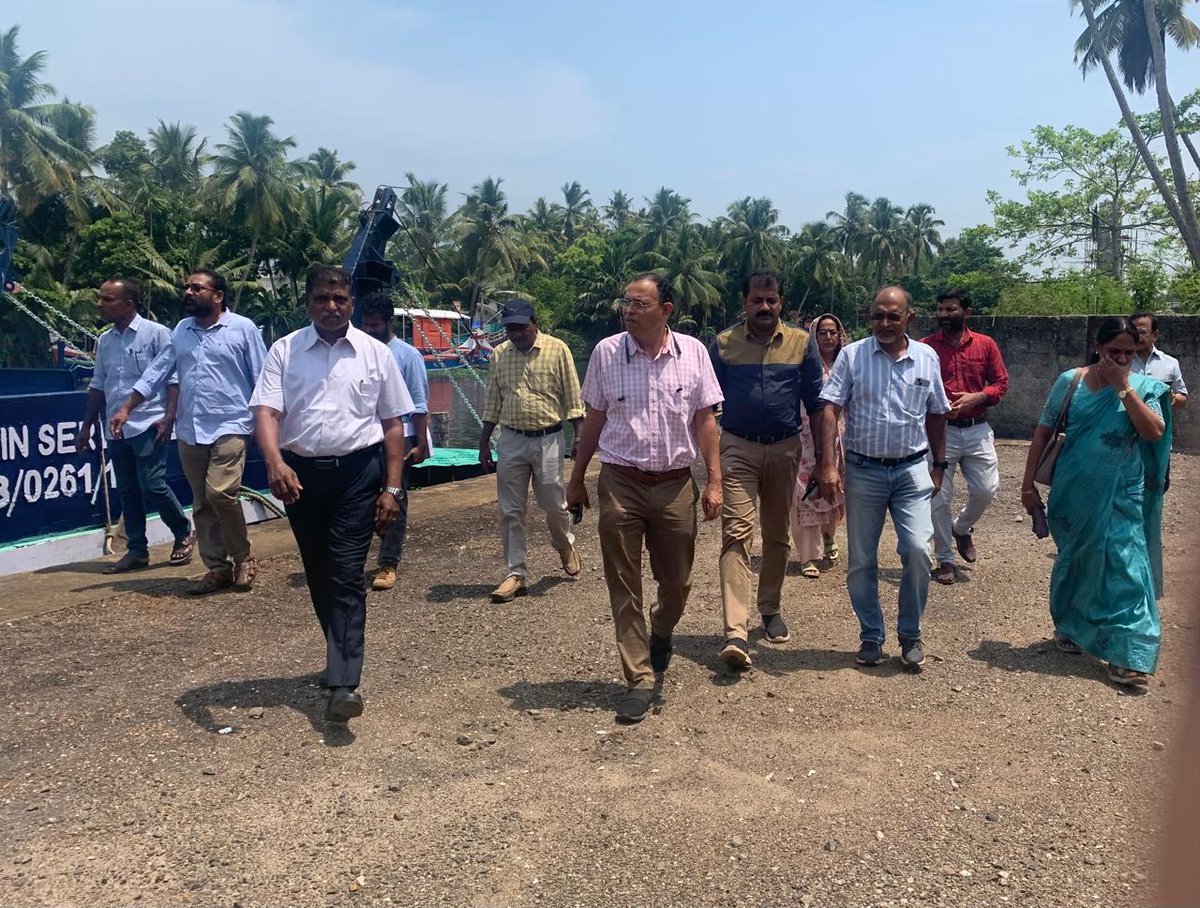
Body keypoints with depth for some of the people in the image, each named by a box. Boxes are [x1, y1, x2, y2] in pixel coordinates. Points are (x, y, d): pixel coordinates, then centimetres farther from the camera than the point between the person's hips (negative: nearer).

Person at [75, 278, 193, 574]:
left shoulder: (156, 333, -6)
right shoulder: (104, 341, 13)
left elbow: (173, 379, -8)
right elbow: (98, 386, 19)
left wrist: (169, 418, -17)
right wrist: (86, 426, 17)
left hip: (149, 425, -6)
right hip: (116, 428, 7)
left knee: (152, 485, -11)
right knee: (128, 492, 9)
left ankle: (184, 534, 11)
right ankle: (137, 550, 17)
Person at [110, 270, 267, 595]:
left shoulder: (243, 328, -2)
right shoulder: (181, 331, 13)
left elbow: (261, 378, -2)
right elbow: (157, 371, 13)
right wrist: (126, 408, 7)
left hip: (229, 425, -6)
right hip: (189, 430, 6)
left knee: (220, 493, -18)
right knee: (201, 503, 8)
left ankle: (243, 557, 4)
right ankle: (217, 567, 17)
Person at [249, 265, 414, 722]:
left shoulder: (375, 354, 3)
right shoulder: (284, 351, 2)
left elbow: (392, 424, 4)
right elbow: (266, 411, -8)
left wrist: (392, 488, -1)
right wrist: (275, 462, -28)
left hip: (358, 473, -2)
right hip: (300, 474, 2)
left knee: (346, 575, -10)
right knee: (318, 576, 14)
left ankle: (344, 683, -11)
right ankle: (341, 657, 34)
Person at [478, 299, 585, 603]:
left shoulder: (557, 350, -5)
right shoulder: (498, 355, 5)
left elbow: (572, 398, -3)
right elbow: (492, 403, 11)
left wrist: (579, 437, -9)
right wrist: (484, 443, 11)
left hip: (548, 439, -3)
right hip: (510, 441, 3)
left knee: (554, 504, 8)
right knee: (510, 511, 4)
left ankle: (565, 546, 38)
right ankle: (516, 573, 13)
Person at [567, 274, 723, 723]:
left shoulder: (693, 352, 0)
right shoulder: (606, 352, -1)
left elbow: (705, 420, 4)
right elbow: (594, 420, 6)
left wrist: (714, 481, -1)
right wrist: (576, 479, 9)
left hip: (676, 484, 1)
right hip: (620, 483, 0)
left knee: (676, 582, 13)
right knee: (624, 586, 3)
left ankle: (661, 633, 46)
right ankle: (639, 679, 15)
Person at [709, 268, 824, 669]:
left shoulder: (801, 342, 3)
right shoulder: (723, 343, 2)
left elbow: (816, 402, 6)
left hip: (784, 450, 2)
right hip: (737, 448, -2)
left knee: (777, 535, 13)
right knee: (736, 533, -13)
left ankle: (770, 609, 32)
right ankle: (735, 633, -18)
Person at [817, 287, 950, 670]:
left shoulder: (927, 358, 6)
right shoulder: (852, 355, -2)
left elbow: (936, 415, 14)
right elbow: (830, 410, -8)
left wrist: (939, 465, 13)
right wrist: (828, 465, -16)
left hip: (912, 470, 1)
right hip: (863, 470, -1)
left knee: (917, 550, -11)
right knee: (861, 560, 5)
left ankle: (910, 634, 10)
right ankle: (871, 636, 23)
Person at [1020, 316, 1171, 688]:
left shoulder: (1144, 388, 0)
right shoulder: (1070, 382, -1)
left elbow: (1155, 432, -16)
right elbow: (1043, 433, 2)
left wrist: (1124, 387, -17)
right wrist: (1028, 484, 1)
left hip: (1121, 497, 0)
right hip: (1073, 493, 0)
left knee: (1123, 565, -6)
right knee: (1074, 560, 13)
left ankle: (1126, 655, -3)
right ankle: (1067, 626, 36)